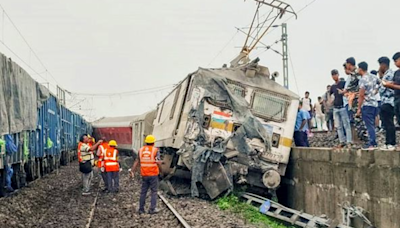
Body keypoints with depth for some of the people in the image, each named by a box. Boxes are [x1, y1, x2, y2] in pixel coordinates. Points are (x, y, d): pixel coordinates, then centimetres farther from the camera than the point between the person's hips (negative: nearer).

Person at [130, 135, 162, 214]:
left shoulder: (141, 150, 4)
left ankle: (141, 209, 14)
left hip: (144, 175, 4)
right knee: (154, 192, 3)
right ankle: (152, 209, -2)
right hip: (153, 174, -4)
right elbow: (158, 163, -14)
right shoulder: (155, 150, -8)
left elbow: (136, 162, 1)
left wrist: (132, 171, 0)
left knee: (143, 192, 12)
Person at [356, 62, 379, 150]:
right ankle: (374, 142, 15)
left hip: (367, 105, -8)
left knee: (369, 125, -7)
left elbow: (361, 95, -14)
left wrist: (359, 108, -11)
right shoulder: (373, 78, 12)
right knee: (372, 125, 13)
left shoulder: (363, 79, -12)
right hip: (374, 104, 8)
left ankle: (371, 144, -7)